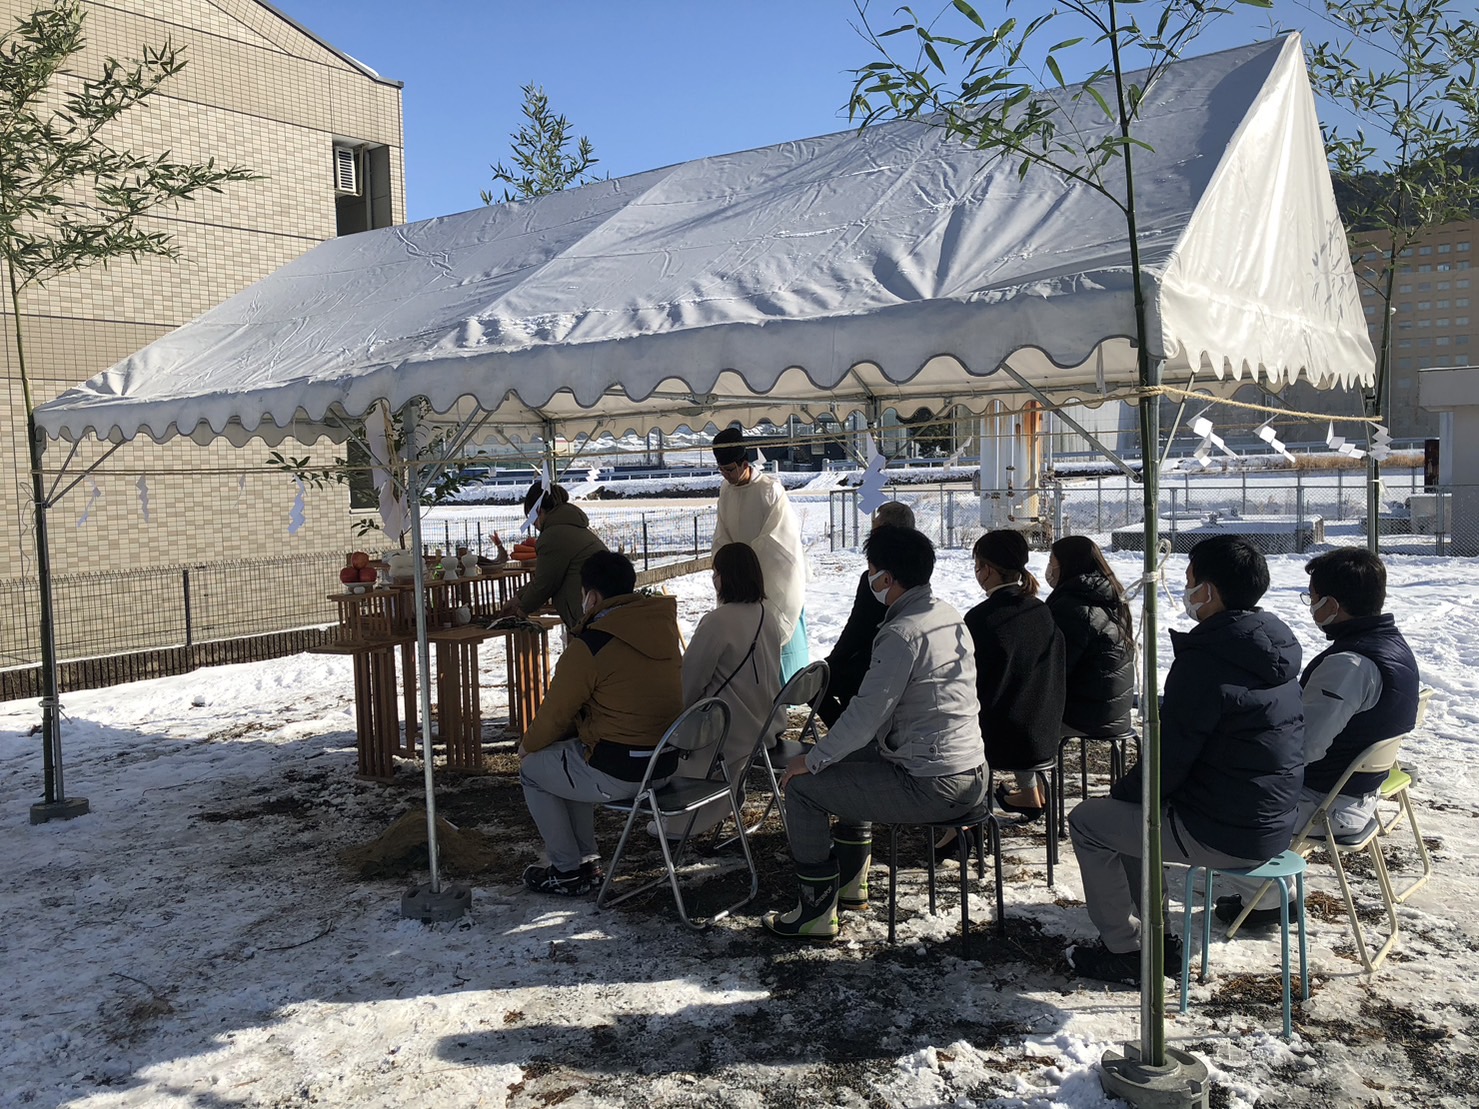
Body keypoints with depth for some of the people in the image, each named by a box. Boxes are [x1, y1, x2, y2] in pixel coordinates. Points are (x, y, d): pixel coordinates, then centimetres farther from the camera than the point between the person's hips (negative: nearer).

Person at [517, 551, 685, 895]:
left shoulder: (590, 646, -19)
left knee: (532, 769, 16)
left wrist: (528, 745, 13)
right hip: (667, 763, 8)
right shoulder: (663, 625, 2)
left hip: (617, 774, -8)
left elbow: (556, 714, -7)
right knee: (571, 756, 30)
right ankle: (587, 861, 32)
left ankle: (568, 871, 22)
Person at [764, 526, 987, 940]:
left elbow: (865, 715, -21)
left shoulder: (902, 634, -21)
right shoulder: (950, 617, 8)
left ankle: (817, 912, 10)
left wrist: (812, 760, -6)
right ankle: (850, 883, 39)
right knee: (852, 760, 31)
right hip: (973, 775, 10)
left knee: (802, 787, 1)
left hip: (932, 788, -10)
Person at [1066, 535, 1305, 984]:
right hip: (1272, 824, 9)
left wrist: (1123, 791, 1)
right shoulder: (1275, 648, 6)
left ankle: (1125, 951, 16)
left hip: (1222, 835, -9)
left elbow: (1170, 758, -19)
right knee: (1129, 815, 25)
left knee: (1087, 822, 6)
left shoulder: (1205, 661, -23)